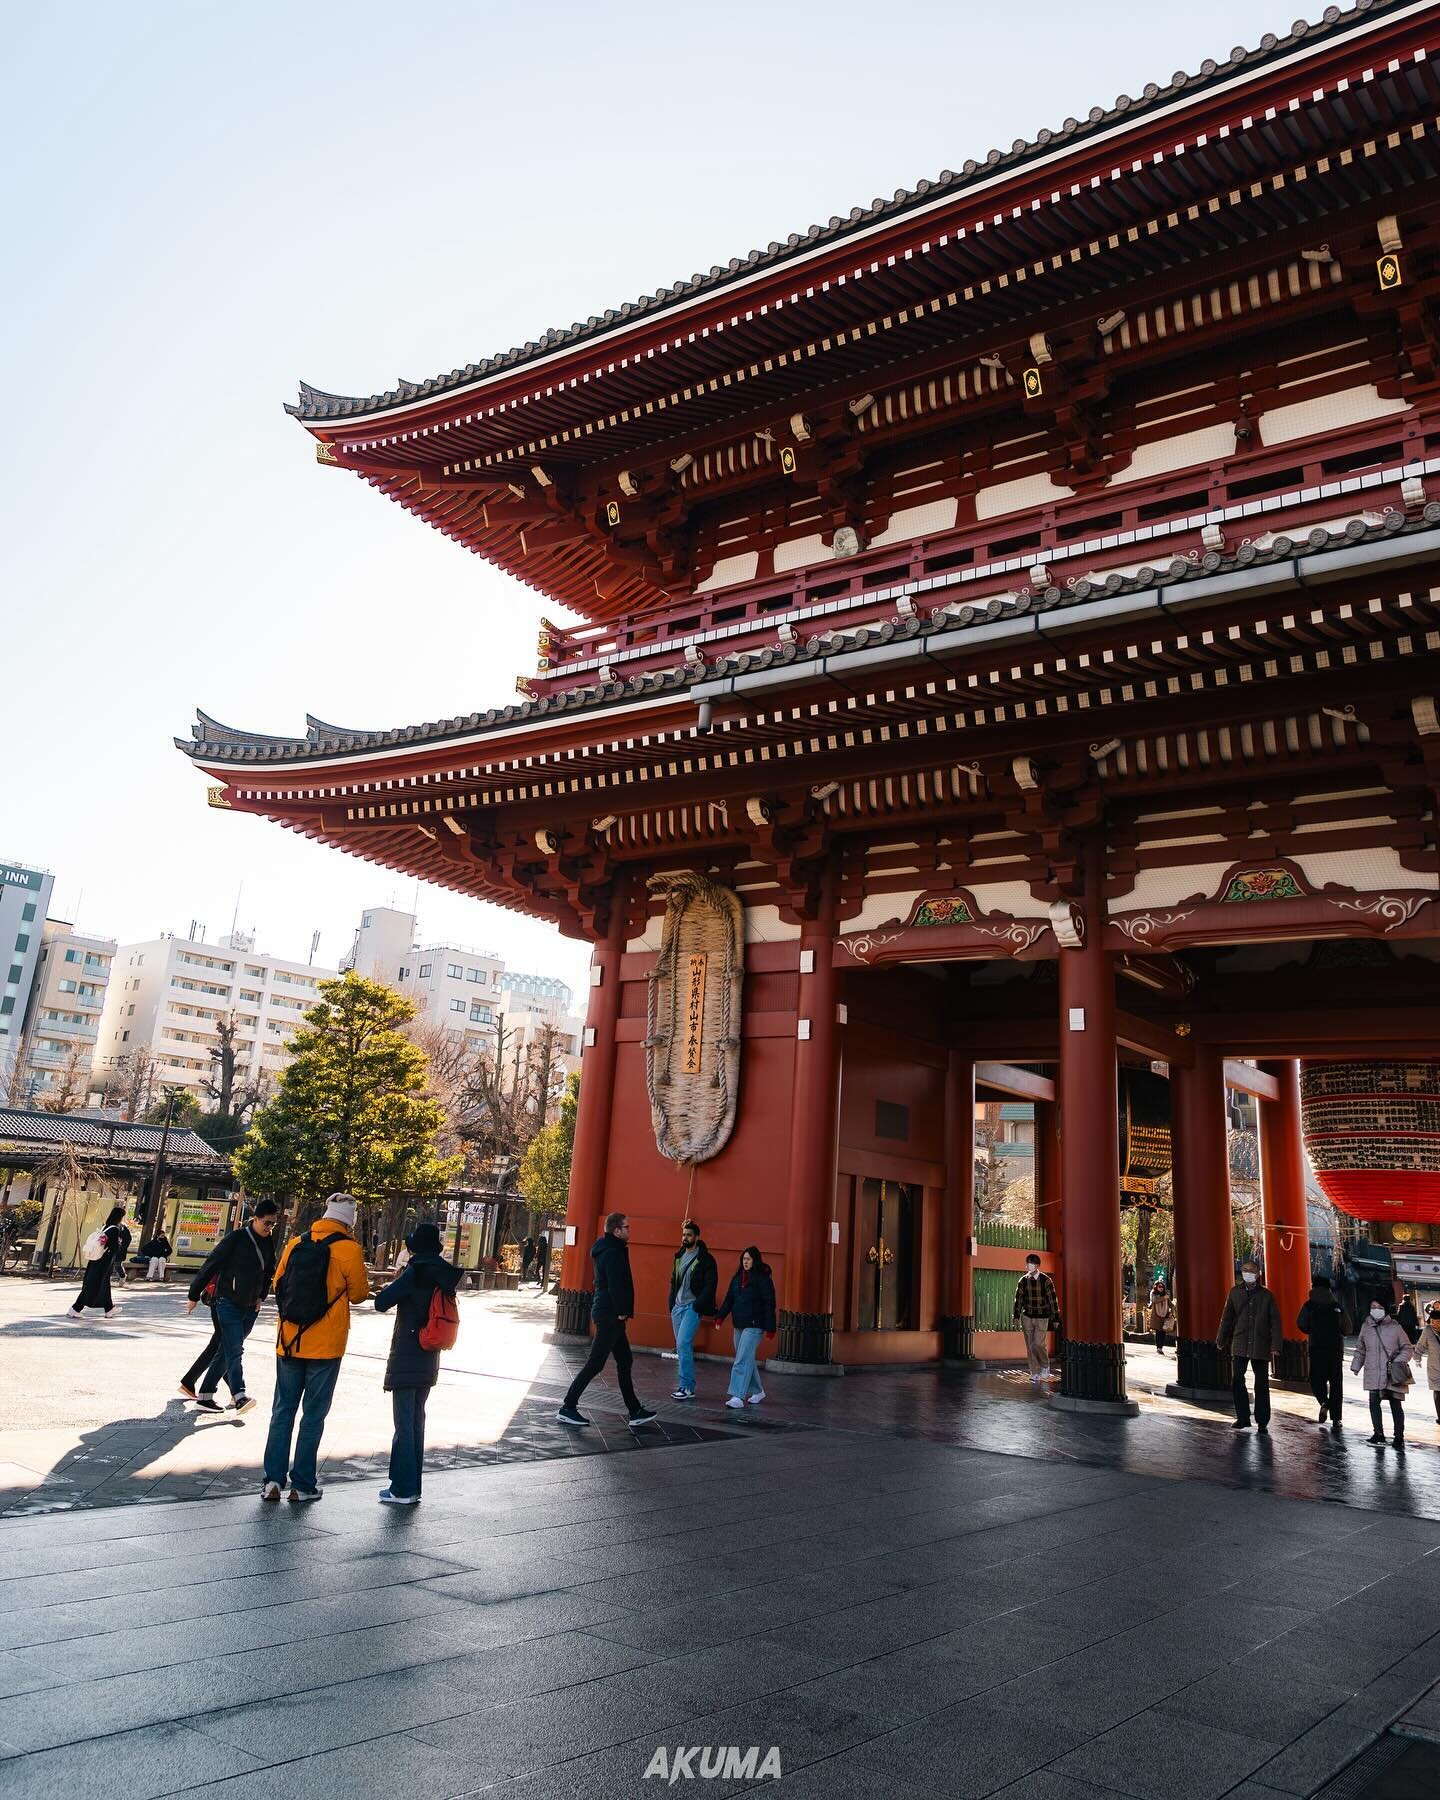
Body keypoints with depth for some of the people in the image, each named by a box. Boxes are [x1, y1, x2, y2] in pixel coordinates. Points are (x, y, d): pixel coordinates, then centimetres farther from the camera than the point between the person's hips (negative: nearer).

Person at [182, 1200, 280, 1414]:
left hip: (250, 1307, 6)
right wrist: (194, 1296, -6)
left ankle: (205, 1395, 19)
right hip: (228, 1303, -6)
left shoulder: (269, 1242, 7)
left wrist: (261, 1296, 12)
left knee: (226, 1350, 11)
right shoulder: (236, 1238, -12)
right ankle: (239, 1396, -19)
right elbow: (210, 1265, -9)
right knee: (234, 1351, -14)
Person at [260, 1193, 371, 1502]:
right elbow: (358, 1294, -3)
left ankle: (272, 1480, 11)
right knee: (314, 1414, 6)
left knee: (283, 1410, 14)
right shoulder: (349, 1250, -12)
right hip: (326, 1345, -4)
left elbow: (278, 1284, 12)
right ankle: (302, 1486, 10)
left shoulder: (295, 1244, 2)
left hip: (289, 1341, 4)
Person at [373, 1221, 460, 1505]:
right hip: (429, 1360, 7)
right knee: (417, 1421, 15)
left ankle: (404, 1489, 4)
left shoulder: (416, 1272, -17)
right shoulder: (445, 1274, 5)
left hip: (406, 1358, -7)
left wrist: (395, 1280, 1)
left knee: (404, 1423, -1)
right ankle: (411, 1486, 21)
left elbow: (381, 1303, -17)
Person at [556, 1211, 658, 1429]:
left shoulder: (609, 1250, 13)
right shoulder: (613, 1253, -18)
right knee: (595, 1363, -3)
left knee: (624, 1361, 13)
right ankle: (567, 1408, 4)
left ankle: (635, 1411, 19)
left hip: (609, 1314, 10)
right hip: (610, 1315, -10)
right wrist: (621, 1311, -14)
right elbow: (616, 1286, -24)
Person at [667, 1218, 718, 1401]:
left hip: (692, 1307, -7)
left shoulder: (705, 1259, -7)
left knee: (683, 1344, -16)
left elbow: (711, 1285, -11)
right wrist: (671, 1304, 12)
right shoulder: (679, 1256, 12)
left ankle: (687, 1387, -12)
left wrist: (698, 1307, -16)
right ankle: (687, 1384, 17)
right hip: (678, 1307, 7)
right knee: (682, 1346, 9)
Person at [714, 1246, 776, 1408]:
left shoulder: (763, 1279, -9)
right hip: (739, 1325, 7)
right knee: (747, 1360, 16)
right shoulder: (737, 1277, 10)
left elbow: (769, 1304, -10)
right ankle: (757, 1391, 32)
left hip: (754, 1326, -7)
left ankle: (738, 1396, -14)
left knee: (742, 1361, -13)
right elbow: (729, 1299, 11)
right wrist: (720, 1316, -2)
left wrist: (770, 1328, -13)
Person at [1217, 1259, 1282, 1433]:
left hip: (1260, 1346, -1)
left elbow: (1275, 1321, -2)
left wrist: (1275, 1345, -10)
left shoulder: (1266, 1295, 0)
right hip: (1239, 1345, 1)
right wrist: (1221, 1340, 11)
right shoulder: (1235, 1292, 5)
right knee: (1237, 1382, -4)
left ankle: (1262, 1422, 15)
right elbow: (1227, 1317, 11)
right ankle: (1243, 1418, 8)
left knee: (1262, 1385, 5)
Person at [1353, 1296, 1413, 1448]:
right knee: (1374, 1402, 3)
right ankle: (1378, 1433, 17)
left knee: (1396, 1405, 3)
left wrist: (1399, 1361, -13)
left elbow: (1407, 1349, 3)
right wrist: (1356, 1366, 8)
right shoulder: (1366, 1327, 8)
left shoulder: (1395, 1327, -1)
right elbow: (1360, 1350, 16)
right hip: (1373, 1374, 3)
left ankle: (1399, 1437, 13)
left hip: (1393, 1375, -3)